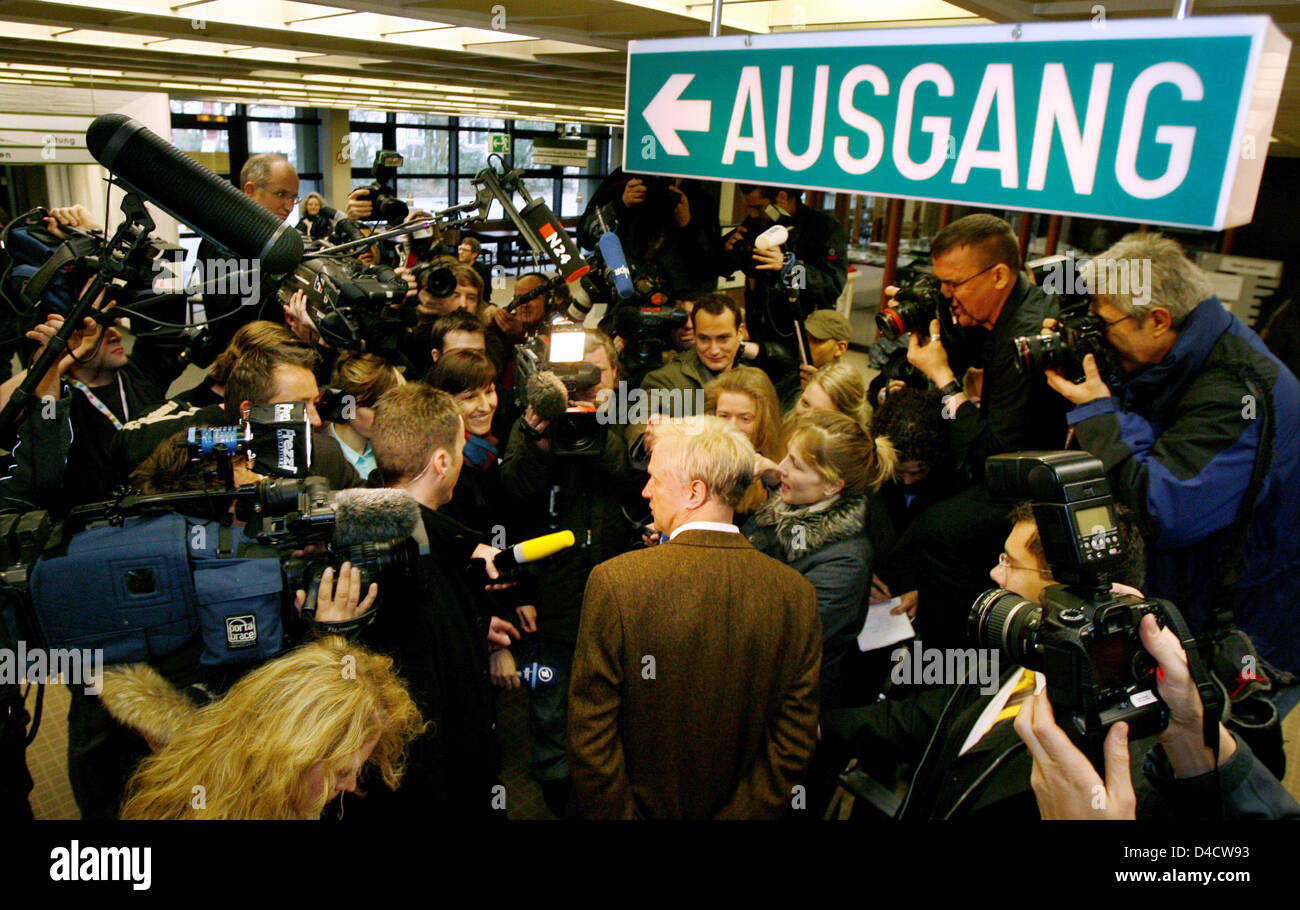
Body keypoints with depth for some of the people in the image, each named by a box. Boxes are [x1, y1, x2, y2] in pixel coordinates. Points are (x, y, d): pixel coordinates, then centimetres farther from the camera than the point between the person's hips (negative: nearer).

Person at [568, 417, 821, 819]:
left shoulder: (614, 582, -24)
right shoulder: (798, 594, -14)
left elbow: (589, 732, -19)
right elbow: (795, 742, -11)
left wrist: (615, 814, -8)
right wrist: (737, 815, -5)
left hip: (644, 804, -3)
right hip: (737, 807, 3)